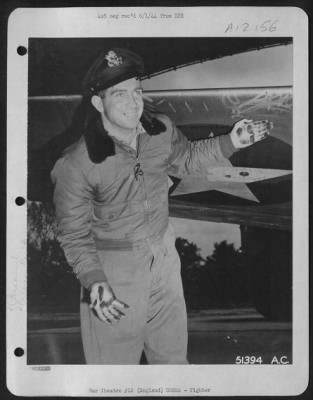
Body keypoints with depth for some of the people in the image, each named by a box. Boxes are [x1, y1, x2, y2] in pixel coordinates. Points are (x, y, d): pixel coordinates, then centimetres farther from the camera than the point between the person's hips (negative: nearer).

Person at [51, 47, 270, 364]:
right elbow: (74, 234, -15)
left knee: (173, 353, 24)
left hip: (164, 255, 5)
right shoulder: (76, 164, -25)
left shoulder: (162, 130, -10)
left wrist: (229, 143, 0)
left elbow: (186, 159, 12)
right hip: (114, 269, -5)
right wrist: (94, 281, -28)